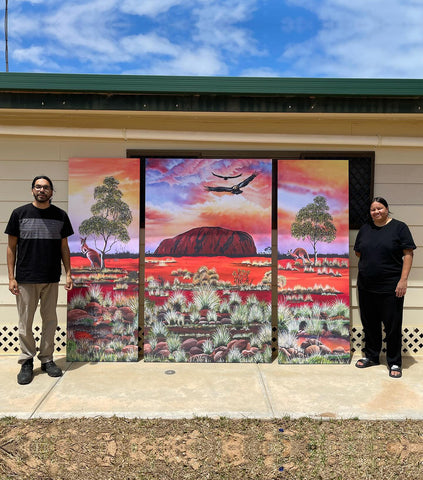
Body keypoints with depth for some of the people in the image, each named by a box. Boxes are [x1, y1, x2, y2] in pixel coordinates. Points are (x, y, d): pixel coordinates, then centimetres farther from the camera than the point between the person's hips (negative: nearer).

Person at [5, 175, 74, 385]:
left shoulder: (60, 216, 6)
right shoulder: (19, 213, 1)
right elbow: (11, 247, 3)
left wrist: (68, 273, 3)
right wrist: (11, 277, -3)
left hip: (51, 279, 2)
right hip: (25, 279, -2)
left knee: (50, 321, 9)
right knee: (25, 324, 5)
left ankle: (47, 359, 24)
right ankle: (27, 362, 21)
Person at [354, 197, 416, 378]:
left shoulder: (399, 227, -3)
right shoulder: (365, 229, 11)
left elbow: (408, 254, -7)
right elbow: (358, 252, 20)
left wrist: (403, 279, -13)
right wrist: (369, 264, 6)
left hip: (390, 287, -4)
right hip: (366, 286, 5)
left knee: (393, 326, 3)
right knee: (369, 324, 13)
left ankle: (394, 363, 18)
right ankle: (371, 356, 29)